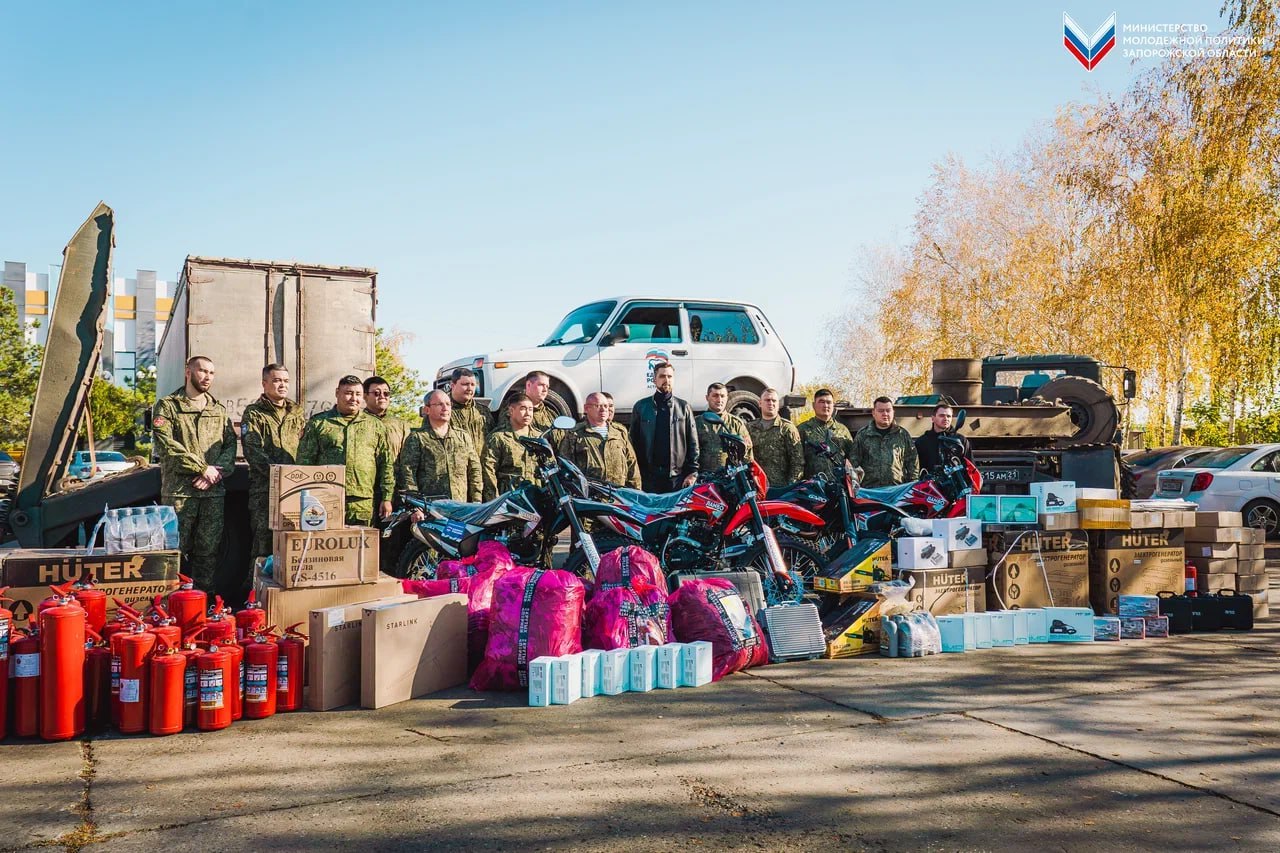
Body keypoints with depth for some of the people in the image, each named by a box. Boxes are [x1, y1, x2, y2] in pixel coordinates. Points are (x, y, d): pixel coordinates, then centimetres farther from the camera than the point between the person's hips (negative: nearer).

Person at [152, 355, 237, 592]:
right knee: (178, 548, -2)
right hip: (179, 490, -4)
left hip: (214, 492, 4)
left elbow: (230, 445, 10)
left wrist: (218, 471, -10)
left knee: (209, 549, 5)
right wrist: (204, 468, -13)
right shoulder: (168, 406, 3)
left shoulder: (219, 410, 18)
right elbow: (167, 445, -9)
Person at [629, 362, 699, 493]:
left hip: (678, 478, 0)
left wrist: (693, 472, -2)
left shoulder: (683, 407, 10)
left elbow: (693, 443, 7)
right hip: (650, 478, 0)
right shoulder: (641, 407, 9)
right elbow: (634, 441, 9)